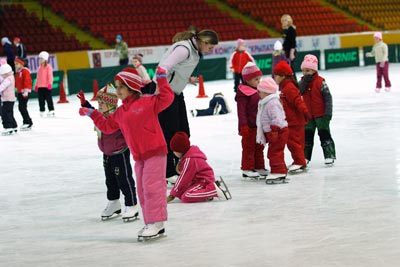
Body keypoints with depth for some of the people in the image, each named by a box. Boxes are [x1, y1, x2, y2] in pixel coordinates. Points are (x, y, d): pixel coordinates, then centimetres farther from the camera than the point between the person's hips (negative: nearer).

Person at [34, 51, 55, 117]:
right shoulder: (39, 68, 14)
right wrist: (36, 85, 17)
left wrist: (50, 83, -16)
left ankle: (51, 111, 2)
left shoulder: (48, 66, -5)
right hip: (40, 86, 7)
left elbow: (50, 76, -10)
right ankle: (42, 111, 13)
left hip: (47, 86, -7)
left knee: (48, 98, -3)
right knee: (41, 99, 8)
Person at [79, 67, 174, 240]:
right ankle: (152, 225, 16)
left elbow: (167, 98, -16)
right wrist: (92, 114, 21)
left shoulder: (147, 102, -7)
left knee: (152, 187, -10)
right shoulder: (120, 112, 14)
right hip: (139, 156, 8)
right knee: (143, 190, 9)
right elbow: (107, 126, 22)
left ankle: (156, 223, -5)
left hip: (155, 151, -8)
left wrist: (161, 79, -17)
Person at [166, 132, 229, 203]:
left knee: (186, 197, -27)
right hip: (197, 180, 10)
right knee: (180, 194, 0)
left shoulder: (189, 160, -21)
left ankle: (214, 190, -21)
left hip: (204, 181, -10)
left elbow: (184, 179, -20)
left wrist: (172, 195, -14)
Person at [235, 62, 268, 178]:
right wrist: (244, 125, -23)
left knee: (259, 147, 15)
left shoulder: (258, 91, 14)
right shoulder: (243, 93, -14)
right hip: (249, 126, -9)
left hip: (259, 125, 9)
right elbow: (241, 110, -18)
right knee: (249, 147, -2)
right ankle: (247, 169, 4)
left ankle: (259, 167, 24)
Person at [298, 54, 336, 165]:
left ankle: (329, 155, 5)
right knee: (307, 135, 10)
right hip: (308, 115, 5)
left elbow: (328, 97, -13)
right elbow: (299, 91, -13)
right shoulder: (302, 82, 3)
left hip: (321, 114, -5)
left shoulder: (320, 81, -14)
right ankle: (305, 156, 18)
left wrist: (328, 112, -17)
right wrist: (304, 81, -23)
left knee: (324, 135, 0)